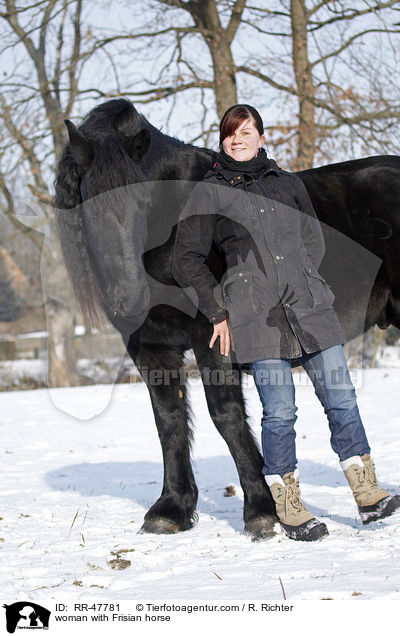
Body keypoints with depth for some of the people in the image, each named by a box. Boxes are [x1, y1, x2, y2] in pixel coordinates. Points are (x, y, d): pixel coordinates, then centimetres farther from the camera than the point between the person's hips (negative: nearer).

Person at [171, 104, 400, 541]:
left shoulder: (287, 183, 14)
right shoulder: (209, 193, 5)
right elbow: (185, 259, 7)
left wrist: (299, 286, 14)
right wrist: (219, 312, 3)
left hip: (309, 308, 3)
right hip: (256, 317, -3)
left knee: (341, 398, 0)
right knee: (279, 414, -4)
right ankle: (288, 508, 8)